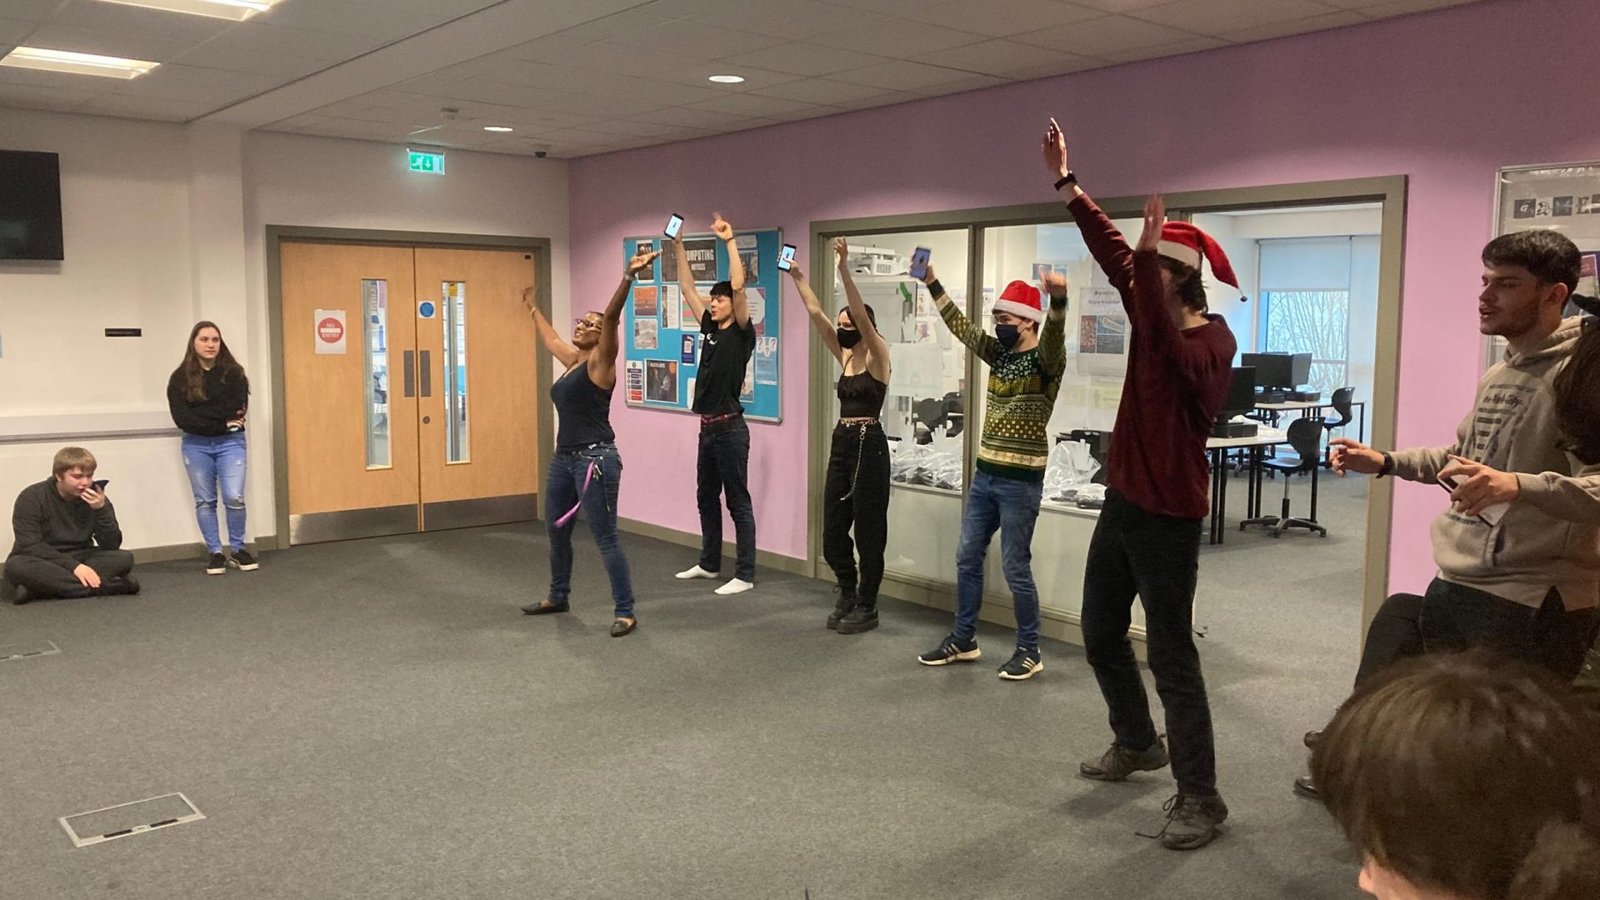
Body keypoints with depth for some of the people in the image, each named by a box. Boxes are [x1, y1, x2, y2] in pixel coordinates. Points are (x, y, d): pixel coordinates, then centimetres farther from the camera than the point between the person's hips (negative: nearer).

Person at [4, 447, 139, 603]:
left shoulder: (95, 498, -3)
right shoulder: (32, 497, -12)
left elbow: (111, 546, -9)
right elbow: (30, 546, -19)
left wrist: (101, 509, -24)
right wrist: (74, 566, -30)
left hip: (79, 560, 3)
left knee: (124, 558, -22)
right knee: (16, 566, -36)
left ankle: (47, 586, -30)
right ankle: (104, 586, -36)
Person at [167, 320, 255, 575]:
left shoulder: (233, 373, 2)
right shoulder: (180, 378, 2)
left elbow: (238, 409, -10)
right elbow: (181, 418, -8)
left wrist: (201, 413, -12)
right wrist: (221, 422, -13)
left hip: (230, 442, -1)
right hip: (196, 445, 1)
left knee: (234, 497, -8)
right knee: (205, 501, 6)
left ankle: (237, 550, 8)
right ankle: (215, 553, 15)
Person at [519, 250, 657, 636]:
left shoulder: (600, 362, -9)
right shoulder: (572, 360, 13)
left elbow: (612, 316, -24)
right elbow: (549, 338, 35)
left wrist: (629, 276, -38)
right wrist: (533, 310, 50)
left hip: (595, 460, -9)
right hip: (564, 459, 9)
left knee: (605, 538, -7)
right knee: (556, 532, 20)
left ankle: (625, 613, -1)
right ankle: (558, 596, 38)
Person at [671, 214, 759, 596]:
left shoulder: (741, 333, -9)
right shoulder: (710, 329, 12)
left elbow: (738, 285, -21)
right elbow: (687, 288, 16)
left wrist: (730, 241, -22)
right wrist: (678, 246, 12)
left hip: (730, 428, -9)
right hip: (707, 428, 9)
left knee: (738, 501, -3)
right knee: (706, 498, 17)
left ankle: (745, 575, 2)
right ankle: (709, 563, 30)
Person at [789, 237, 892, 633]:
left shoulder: (878, 356, -7)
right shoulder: (845, 356, 11)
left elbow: (861, 314, -22)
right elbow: (815, 312, 9)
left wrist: (844, 270, -28)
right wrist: (797, 277, 5)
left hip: (869, 445, -7)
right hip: (841, 444, 8)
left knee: (868, 530, 1)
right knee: (833, 531, 10)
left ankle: (867, 608, 12)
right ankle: (848, 596, 28)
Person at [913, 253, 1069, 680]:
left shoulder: (1045, 360, -12)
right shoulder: (998, 353, 9)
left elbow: (1055, 335, -33)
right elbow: (960, 325, 14)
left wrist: (1058, 299, -54)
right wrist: (931, 282, 7)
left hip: (1021, 481, -8)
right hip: (985, 474, 8)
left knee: (1015, 567, -1)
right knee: (967, 557, 12)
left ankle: (1029, 652, 13)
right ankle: (963, 639, 25)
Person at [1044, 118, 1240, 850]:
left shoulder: (1213, 340, -17)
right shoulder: (1152, 315, 5)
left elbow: (1170, 353, -38)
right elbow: (1110, 251, 8)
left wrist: (1151, 252, -41)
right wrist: (1065, 183, 7)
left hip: (1168, 516, -9)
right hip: (1121, 502, 9)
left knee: (1170, 656, -5)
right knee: (1100, 634, 18)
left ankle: (1200, 797, 6)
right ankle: (1136, 742, 38)